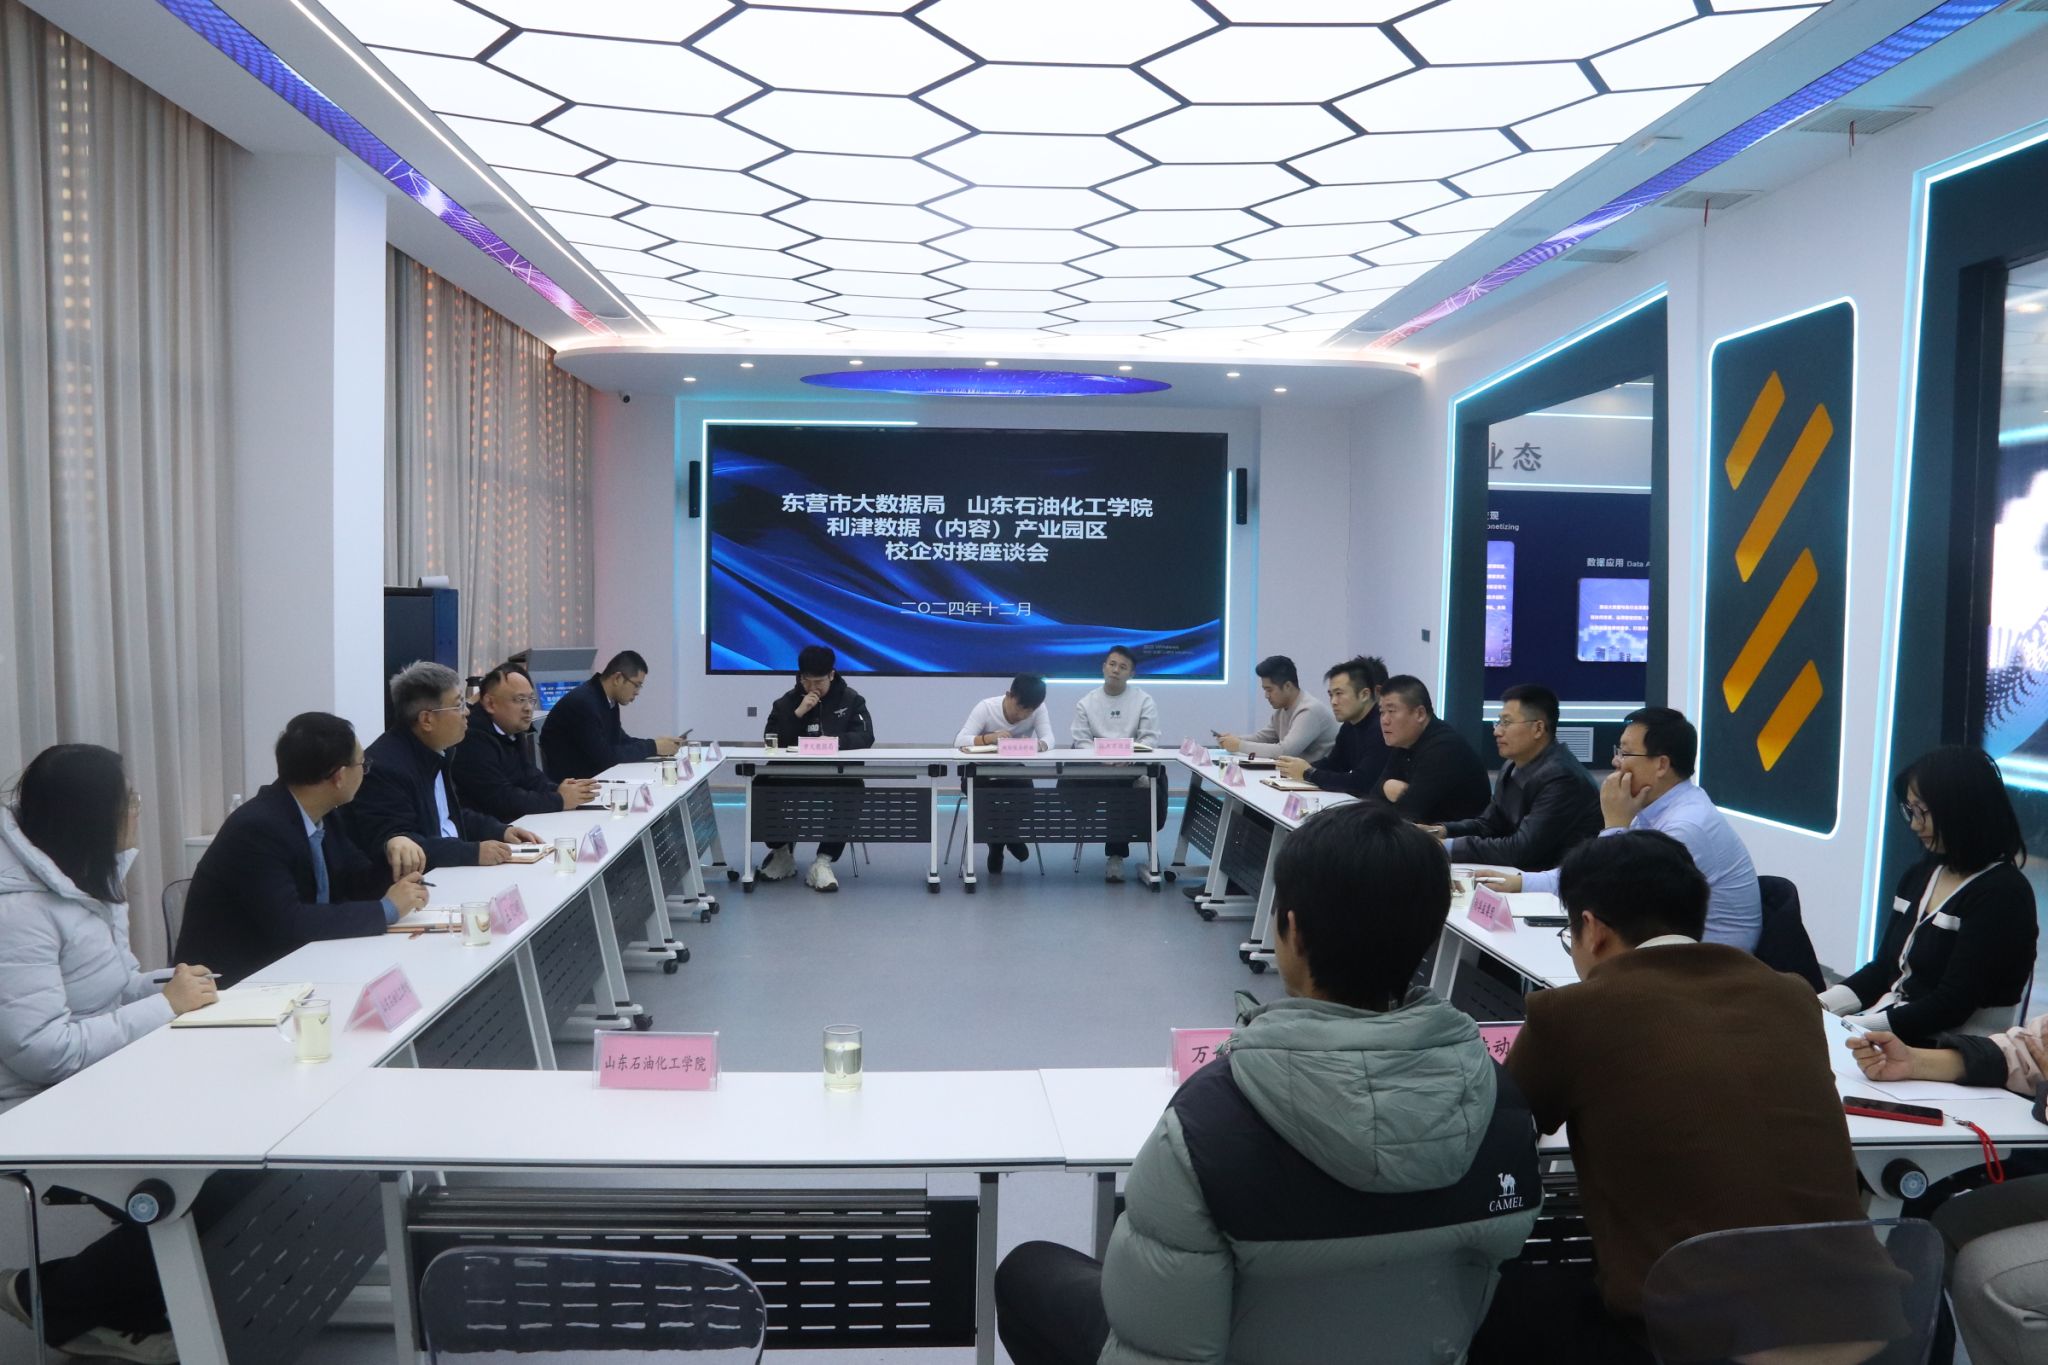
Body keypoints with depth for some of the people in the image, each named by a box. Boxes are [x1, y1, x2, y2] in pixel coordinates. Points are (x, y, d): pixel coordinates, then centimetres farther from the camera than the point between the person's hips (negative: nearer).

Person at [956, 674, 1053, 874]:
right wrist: (989, 738, -45)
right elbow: (959, 741, -27)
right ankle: (995, 846, 4)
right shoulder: (986, 707, -19)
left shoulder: (1038, 709, -13)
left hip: (1016, 774, 2)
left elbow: (1048, 740, -24)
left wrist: (1037, 745, -47)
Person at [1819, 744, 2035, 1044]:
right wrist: (1818, 1007, -1)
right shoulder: (1920, 875, 12)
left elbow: (1951, 1006, -16)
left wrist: (1851, 1029, -21)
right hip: (1888, 1033, 7)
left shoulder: (2001, 894, -11)